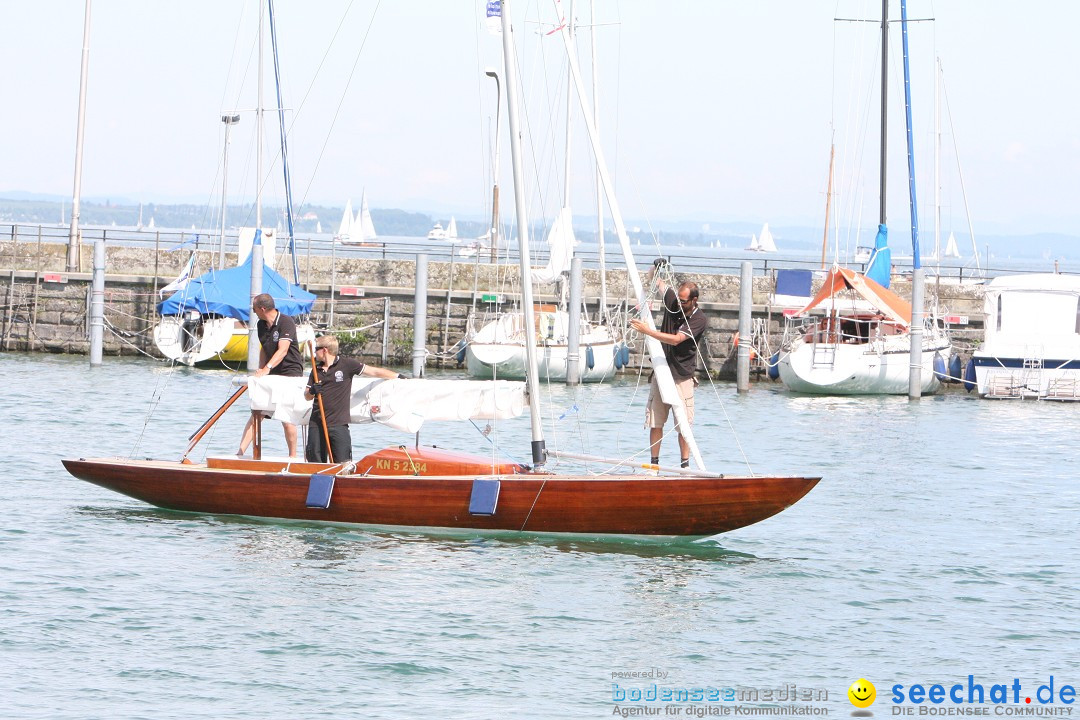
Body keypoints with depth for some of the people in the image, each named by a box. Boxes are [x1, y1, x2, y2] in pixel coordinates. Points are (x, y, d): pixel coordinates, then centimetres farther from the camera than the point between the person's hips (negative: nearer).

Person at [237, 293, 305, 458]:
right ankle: (240, 453, -5)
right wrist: (260, 371, 5)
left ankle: (293, 457, 3)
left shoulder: (286, 322, -16)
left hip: (291, 372, -7)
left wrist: (267, 369, -38)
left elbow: (283, 350, -27)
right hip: (271, 375, 7)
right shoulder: (261, 325, 8)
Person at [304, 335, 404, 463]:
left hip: (338, 424, -4)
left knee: (343, 464, -8)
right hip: (316, 424, 4)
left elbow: (374, 372, 2)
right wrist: (312, 391, -7)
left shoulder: (346, 365, -2)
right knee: (315, 461, 3)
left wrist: (399, 377, 3)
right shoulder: (316, 370, 13)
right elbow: (307, 396, 17)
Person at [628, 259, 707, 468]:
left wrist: (647, 330, -25)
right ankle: (654, 463, 6)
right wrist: (655, 267, -6)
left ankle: (685, 464, 4)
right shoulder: (672, 301, 2)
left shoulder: (700, 320, -13)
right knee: (655, 422, 1)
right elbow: (651, 281, 16)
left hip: (683, 377, -4)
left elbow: (675, 339, -23)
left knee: (683, 424, -2)